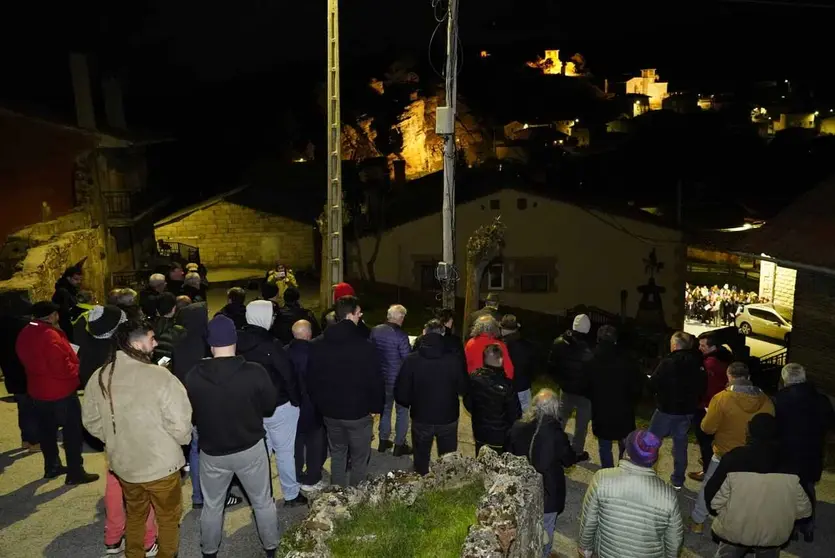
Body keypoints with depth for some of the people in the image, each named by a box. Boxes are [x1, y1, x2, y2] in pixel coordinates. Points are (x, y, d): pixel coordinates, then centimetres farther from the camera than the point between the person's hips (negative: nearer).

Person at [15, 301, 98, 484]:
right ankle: (75, 472, 7)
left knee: (46, 431, 19)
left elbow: (28, 360, 14)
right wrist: (77, 370, -9)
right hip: (60, 391, -9)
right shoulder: (50, 335, -24)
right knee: (72, 432, 2)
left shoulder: (24, 334, 4)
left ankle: (51, 466, 31)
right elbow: (61, 366, -26)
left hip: (37, 390, 9)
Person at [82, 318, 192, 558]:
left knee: (135, 513, 29)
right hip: (160, 464, -5)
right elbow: (180, 425, -24)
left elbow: (91, 421, 6)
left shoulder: (99, 377, -6)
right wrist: (183, 440, -2)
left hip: (122, 462, 6)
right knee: (168, 518, 18)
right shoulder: (160, 377, -26)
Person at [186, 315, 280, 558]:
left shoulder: (194, 376, -16)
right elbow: (270, 406, -5)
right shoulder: (255, 372, -21)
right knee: (263, 502, 19)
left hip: (211, 451, 1)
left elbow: (189, 414, 1)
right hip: (250, 448, -1)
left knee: (212, 506, 23)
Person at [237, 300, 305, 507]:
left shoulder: (240, 342, -2)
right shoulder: (270, 344, -22)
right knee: (285, 451, 7)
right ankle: (291, 495, 18)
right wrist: (296, 400, -5)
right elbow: (288, 374, -19)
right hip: (278, 405, -6)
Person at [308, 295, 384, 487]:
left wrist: (320, 404, 15)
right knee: (360, 458, 12)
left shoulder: (317, 344, -3)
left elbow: (311, 379, 5)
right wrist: (376, 407, 0)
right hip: (358, 412, -5)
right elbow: (375, 380, -14)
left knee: (337, 454, 22)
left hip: (330, 411, 5)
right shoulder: (363, 345, -19)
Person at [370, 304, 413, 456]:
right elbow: (408, 358, -20)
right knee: (402, 412, 11)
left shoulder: (375, 331, -5)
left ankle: (383, 441, 33)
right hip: (399, 379, -6)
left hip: (382, 378, 6)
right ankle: (399, 445, 19)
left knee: (385, 409, 22)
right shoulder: (401, 335, -23)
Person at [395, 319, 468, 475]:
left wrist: (410, 403, 7)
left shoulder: (411, 360, -18)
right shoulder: (454, 360, -17)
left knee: (421, 462, 21)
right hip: (448, 419, 0)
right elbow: (463, 388, -5)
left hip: (421, 419, 0)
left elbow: (401, 393, -14)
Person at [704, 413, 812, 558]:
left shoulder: (734, 458, -20)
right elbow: (803, 509, -4)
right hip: (774, 534, 2)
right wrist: (784, 517, 15)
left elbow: (714, 499, -15)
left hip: (734, 531, -2)